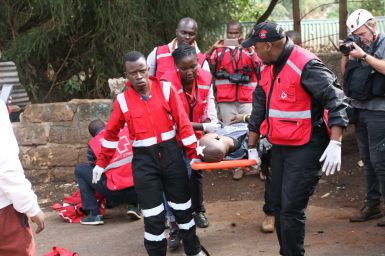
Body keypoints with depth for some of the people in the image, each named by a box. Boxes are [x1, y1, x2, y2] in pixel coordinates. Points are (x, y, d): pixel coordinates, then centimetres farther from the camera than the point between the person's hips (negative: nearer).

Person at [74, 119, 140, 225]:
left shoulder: (93, 145, 6)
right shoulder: (126, 130, 11)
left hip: (116, 193, -3)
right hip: (139, 189, 3)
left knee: (80, 170, 13)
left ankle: (94, 214, 9)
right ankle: (133, 206, 21)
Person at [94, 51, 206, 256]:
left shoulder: (166, 89, -3)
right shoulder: (122, 100, -1)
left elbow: (183, 123, -3)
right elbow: (111, 133, 10)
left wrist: (193, 153, -4)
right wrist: (102, 163, 13)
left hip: (170, 153, 1)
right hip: (143, 159, -1)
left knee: (182, 205, 14)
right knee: (153, 214, 0)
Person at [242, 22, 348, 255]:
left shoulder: (306, 66, -19)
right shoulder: (267, 70, 8)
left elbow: (335, 102, -21)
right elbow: (259, 109, 18)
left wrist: (335, 144, -28)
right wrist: (252, 147, 23)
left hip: (305, 149, -8)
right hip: (279, 148, 8)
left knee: (291, 209, -9)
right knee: (279, 206, 14)